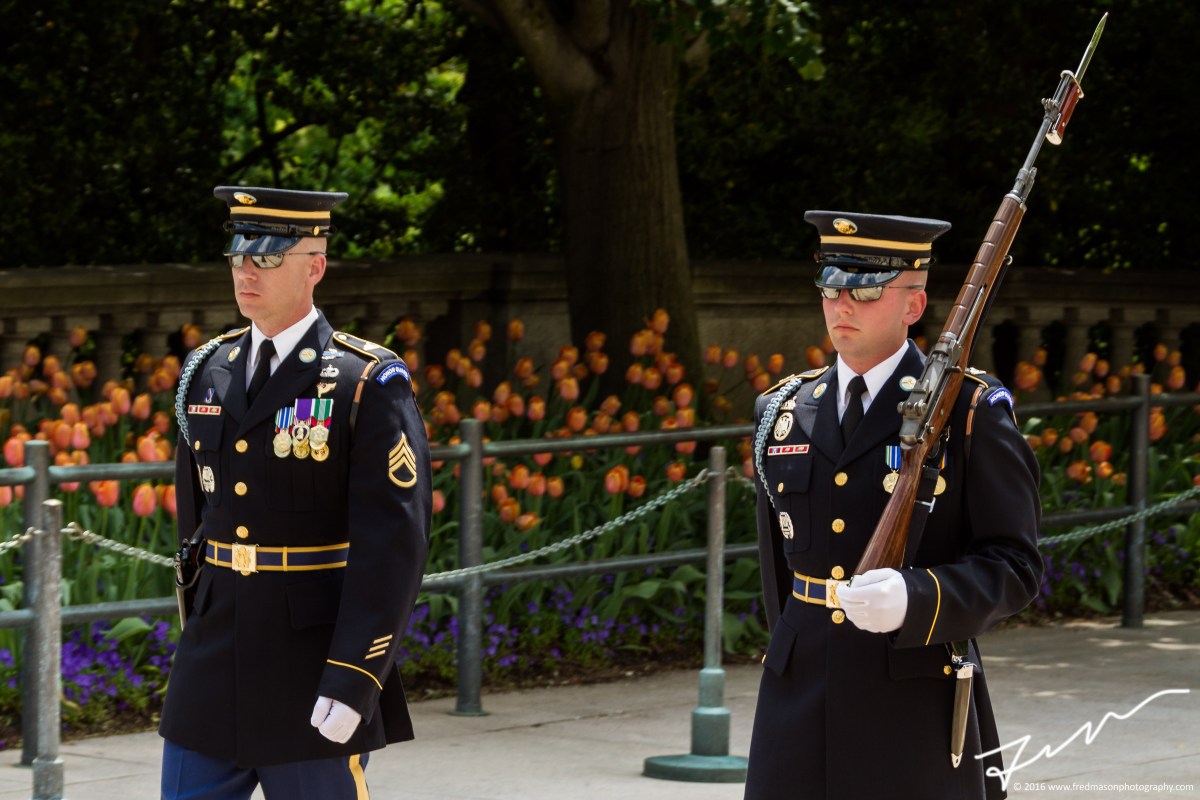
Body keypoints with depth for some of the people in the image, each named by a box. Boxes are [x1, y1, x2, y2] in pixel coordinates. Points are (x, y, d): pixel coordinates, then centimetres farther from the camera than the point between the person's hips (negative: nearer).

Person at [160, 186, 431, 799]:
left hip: (314, 668, -5)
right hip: (213, 669, 5)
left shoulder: (369, 384, -10)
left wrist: (353, 682, -19)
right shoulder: (207, 371, 9)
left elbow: (393, 544, -14)